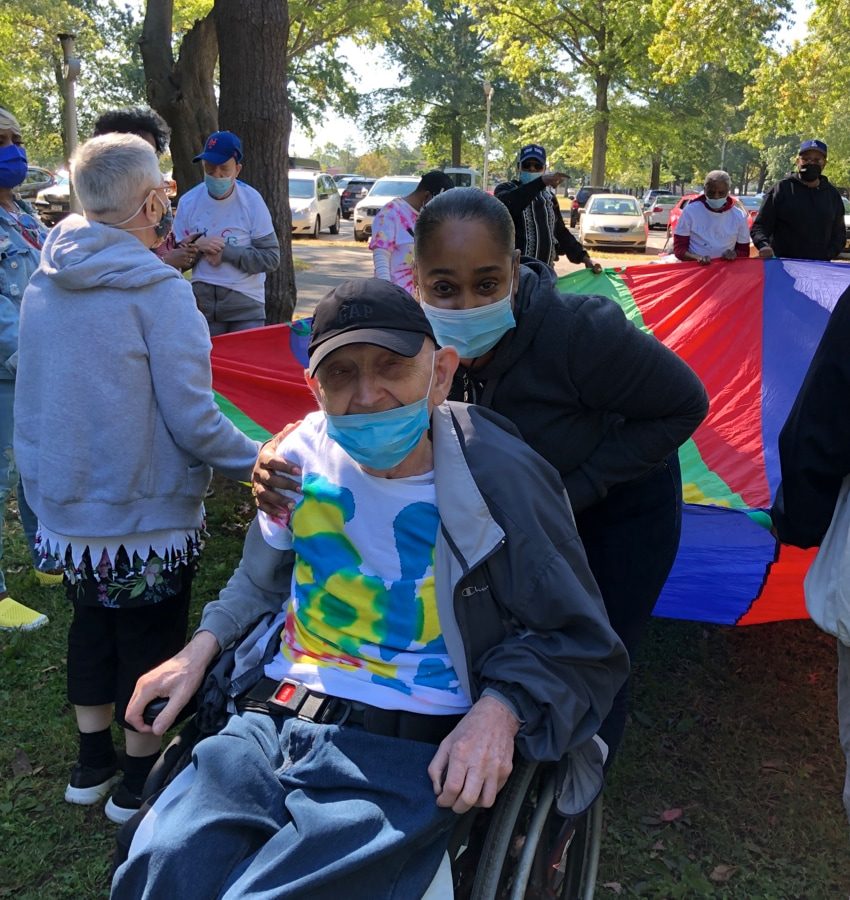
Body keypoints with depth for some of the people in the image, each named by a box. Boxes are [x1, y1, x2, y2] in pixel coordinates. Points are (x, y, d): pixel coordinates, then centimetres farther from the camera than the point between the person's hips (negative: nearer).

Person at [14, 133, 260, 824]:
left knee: (92, 624, 23)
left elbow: (37, 397, 10)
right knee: (150, 638, 12)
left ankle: (92, 763, 38)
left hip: (66, 506, 6)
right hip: (147, 514, -6)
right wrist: (259, 463, -7)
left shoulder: (43, 285, 1)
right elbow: (193, 422, -21)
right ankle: (139, 781, 27)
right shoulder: (159, 291, -19)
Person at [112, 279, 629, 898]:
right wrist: (203, 646, 8)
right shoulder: (304, 453, 5)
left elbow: (575, 641, 0)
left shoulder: (500, 480, -9)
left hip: (405, 752, -3)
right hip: (269, 720, 4)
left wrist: (501, 707, -16)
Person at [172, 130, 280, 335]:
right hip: (202, 305, 2)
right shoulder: (188, 202, 1)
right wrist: (196, 245, -15)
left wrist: (226, 252, -15)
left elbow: (272, 258, -8)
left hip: (246, 306, -1)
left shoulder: (252, 201, -5)